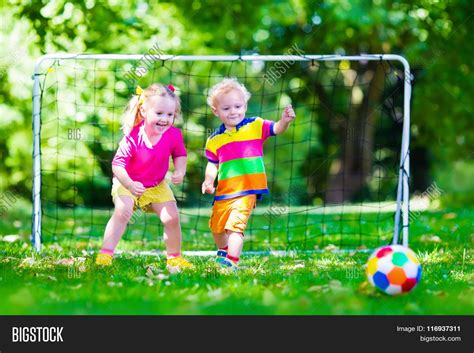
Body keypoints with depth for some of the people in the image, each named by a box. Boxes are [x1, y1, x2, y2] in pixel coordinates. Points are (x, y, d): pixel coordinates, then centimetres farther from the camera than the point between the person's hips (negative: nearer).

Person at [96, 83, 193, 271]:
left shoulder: (174, 135, -18)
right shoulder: (132, 138, -31)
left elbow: (180, 154, 2)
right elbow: (117, 164, -29)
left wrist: (180, 171, -17)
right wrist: (130, 185, -43)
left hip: (157, 185, 4)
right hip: (127, 183, -4)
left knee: (172, 217, -4)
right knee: (122, 211, -27)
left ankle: (174, 257, 17)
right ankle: (105, 253, -21)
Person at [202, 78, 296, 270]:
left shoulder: (255, 126, -1)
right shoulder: (214, 140, 5)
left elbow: (276, 129, -11)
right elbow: (212, 165, 10)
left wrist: (285, 121, -32)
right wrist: (208, 181, -7)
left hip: (247, 190, -5)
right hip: (223, 191, 5)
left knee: (235, 225, -23)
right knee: (216, 227, 20)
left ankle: (232, 261, -23)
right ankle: (223, 250, 50)